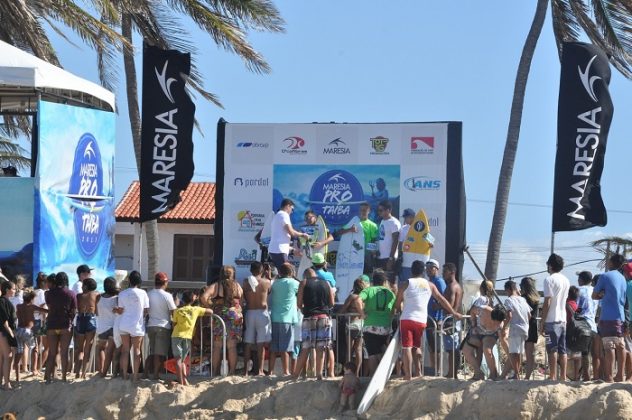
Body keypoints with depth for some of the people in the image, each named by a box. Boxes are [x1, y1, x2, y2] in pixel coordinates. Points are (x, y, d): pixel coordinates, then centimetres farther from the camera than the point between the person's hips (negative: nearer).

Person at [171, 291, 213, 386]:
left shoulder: (177, 311, 6)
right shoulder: (196, 309, 6)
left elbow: (174, 324, 8)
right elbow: (210, 312, 9)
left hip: (177, 336, -2)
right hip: (188, 337, 2)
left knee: (178, 359, -4)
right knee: (182, 360, 15)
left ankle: (181, 381, -16)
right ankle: (184, 380, -2)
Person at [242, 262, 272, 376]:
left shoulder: (246, 282, 0)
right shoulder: (267, 282, -4)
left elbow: (244, 297, 3)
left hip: (249, 312, 2)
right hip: (262, 312, -2)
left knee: (248, 344, 6)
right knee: (261, 344, 2)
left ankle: (246, 370, 4)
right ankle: (260, 370, -1)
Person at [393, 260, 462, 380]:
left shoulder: (405, 285, 2)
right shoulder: (429, 285, 10)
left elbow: (397, 305, 4)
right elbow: (442, 300, 18)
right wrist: (454, 313, 27)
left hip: (406, 319, -3)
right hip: (421, 321, 3)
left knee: (406, 348, -4)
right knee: (417, 347, 20)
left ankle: (408, 376, -11)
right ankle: (419, 372, 17)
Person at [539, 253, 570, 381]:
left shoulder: (549, 279, -11)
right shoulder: (566, 280, 13)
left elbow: (547, 302, -14)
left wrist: (542, 322, -11)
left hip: (552, 320, -7)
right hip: (563, 319, 7)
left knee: (552, 350, -6)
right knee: (562, 350, 9)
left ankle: (552, 377, -8)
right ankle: (563, 377, 9)